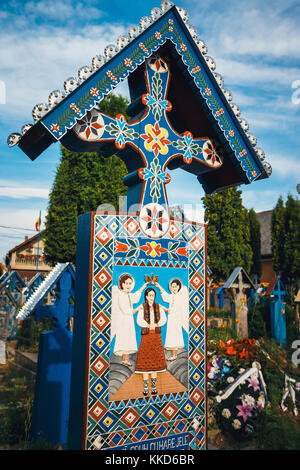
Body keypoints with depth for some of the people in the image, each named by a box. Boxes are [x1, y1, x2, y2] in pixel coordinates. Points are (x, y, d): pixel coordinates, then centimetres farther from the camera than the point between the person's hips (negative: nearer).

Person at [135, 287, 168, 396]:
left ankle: (154, 387, 14)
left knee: (156, 360, 4)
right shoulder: (142, 307, 0)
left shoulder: (159, 307, 8)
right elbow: (139, 321, -9)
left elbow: (164, 319, 0)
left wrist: (156, 324, -17)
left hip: (156, 335, 2)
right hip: (146, 335, -2)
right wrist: (148, 325, -23)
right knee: (145, 360, -3)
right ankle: (145, 387, 5)